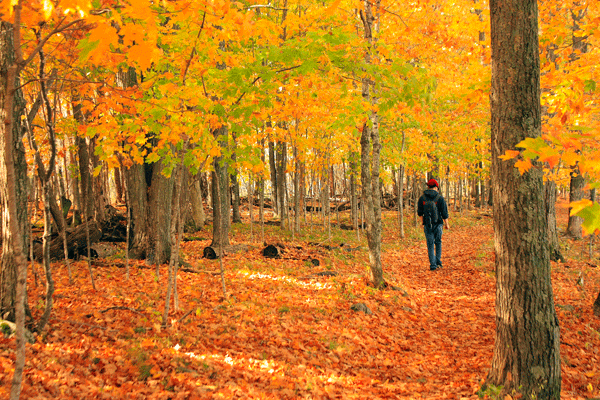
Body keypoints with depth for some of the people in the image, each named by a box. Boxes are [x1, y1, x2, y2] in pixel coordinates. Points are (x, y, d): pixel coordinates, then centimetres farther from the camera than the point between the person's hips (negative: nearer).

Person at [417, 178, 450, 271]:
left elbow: (420, 212, 8)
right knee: (438, 243, 17)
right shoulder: (440, 198, -7)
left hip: (427, 225, 1)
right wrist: (446, 224, 8)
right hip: (438, 225, -1)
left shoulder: (422, 198, 0)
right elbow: (444, 212, -4)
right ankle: (438, 262, 15)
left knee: (430, 245, 6)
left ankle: (432, 265, 2)